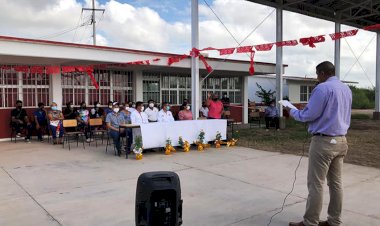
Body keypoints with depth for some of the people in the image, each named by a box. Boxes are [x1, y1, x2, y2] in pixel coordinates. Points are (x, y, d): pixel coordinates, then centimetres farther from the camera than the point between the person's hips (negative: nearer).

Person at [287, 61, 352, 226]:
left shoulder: (323, 88, -13)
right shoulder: (346, 89, 14)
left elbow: (309, 115, -15)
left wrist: (292, 112, 2)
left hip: (323, 141, -9)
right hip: (341, 141, 9)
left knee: (315, 184, -2)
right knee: (336, 182, 12)